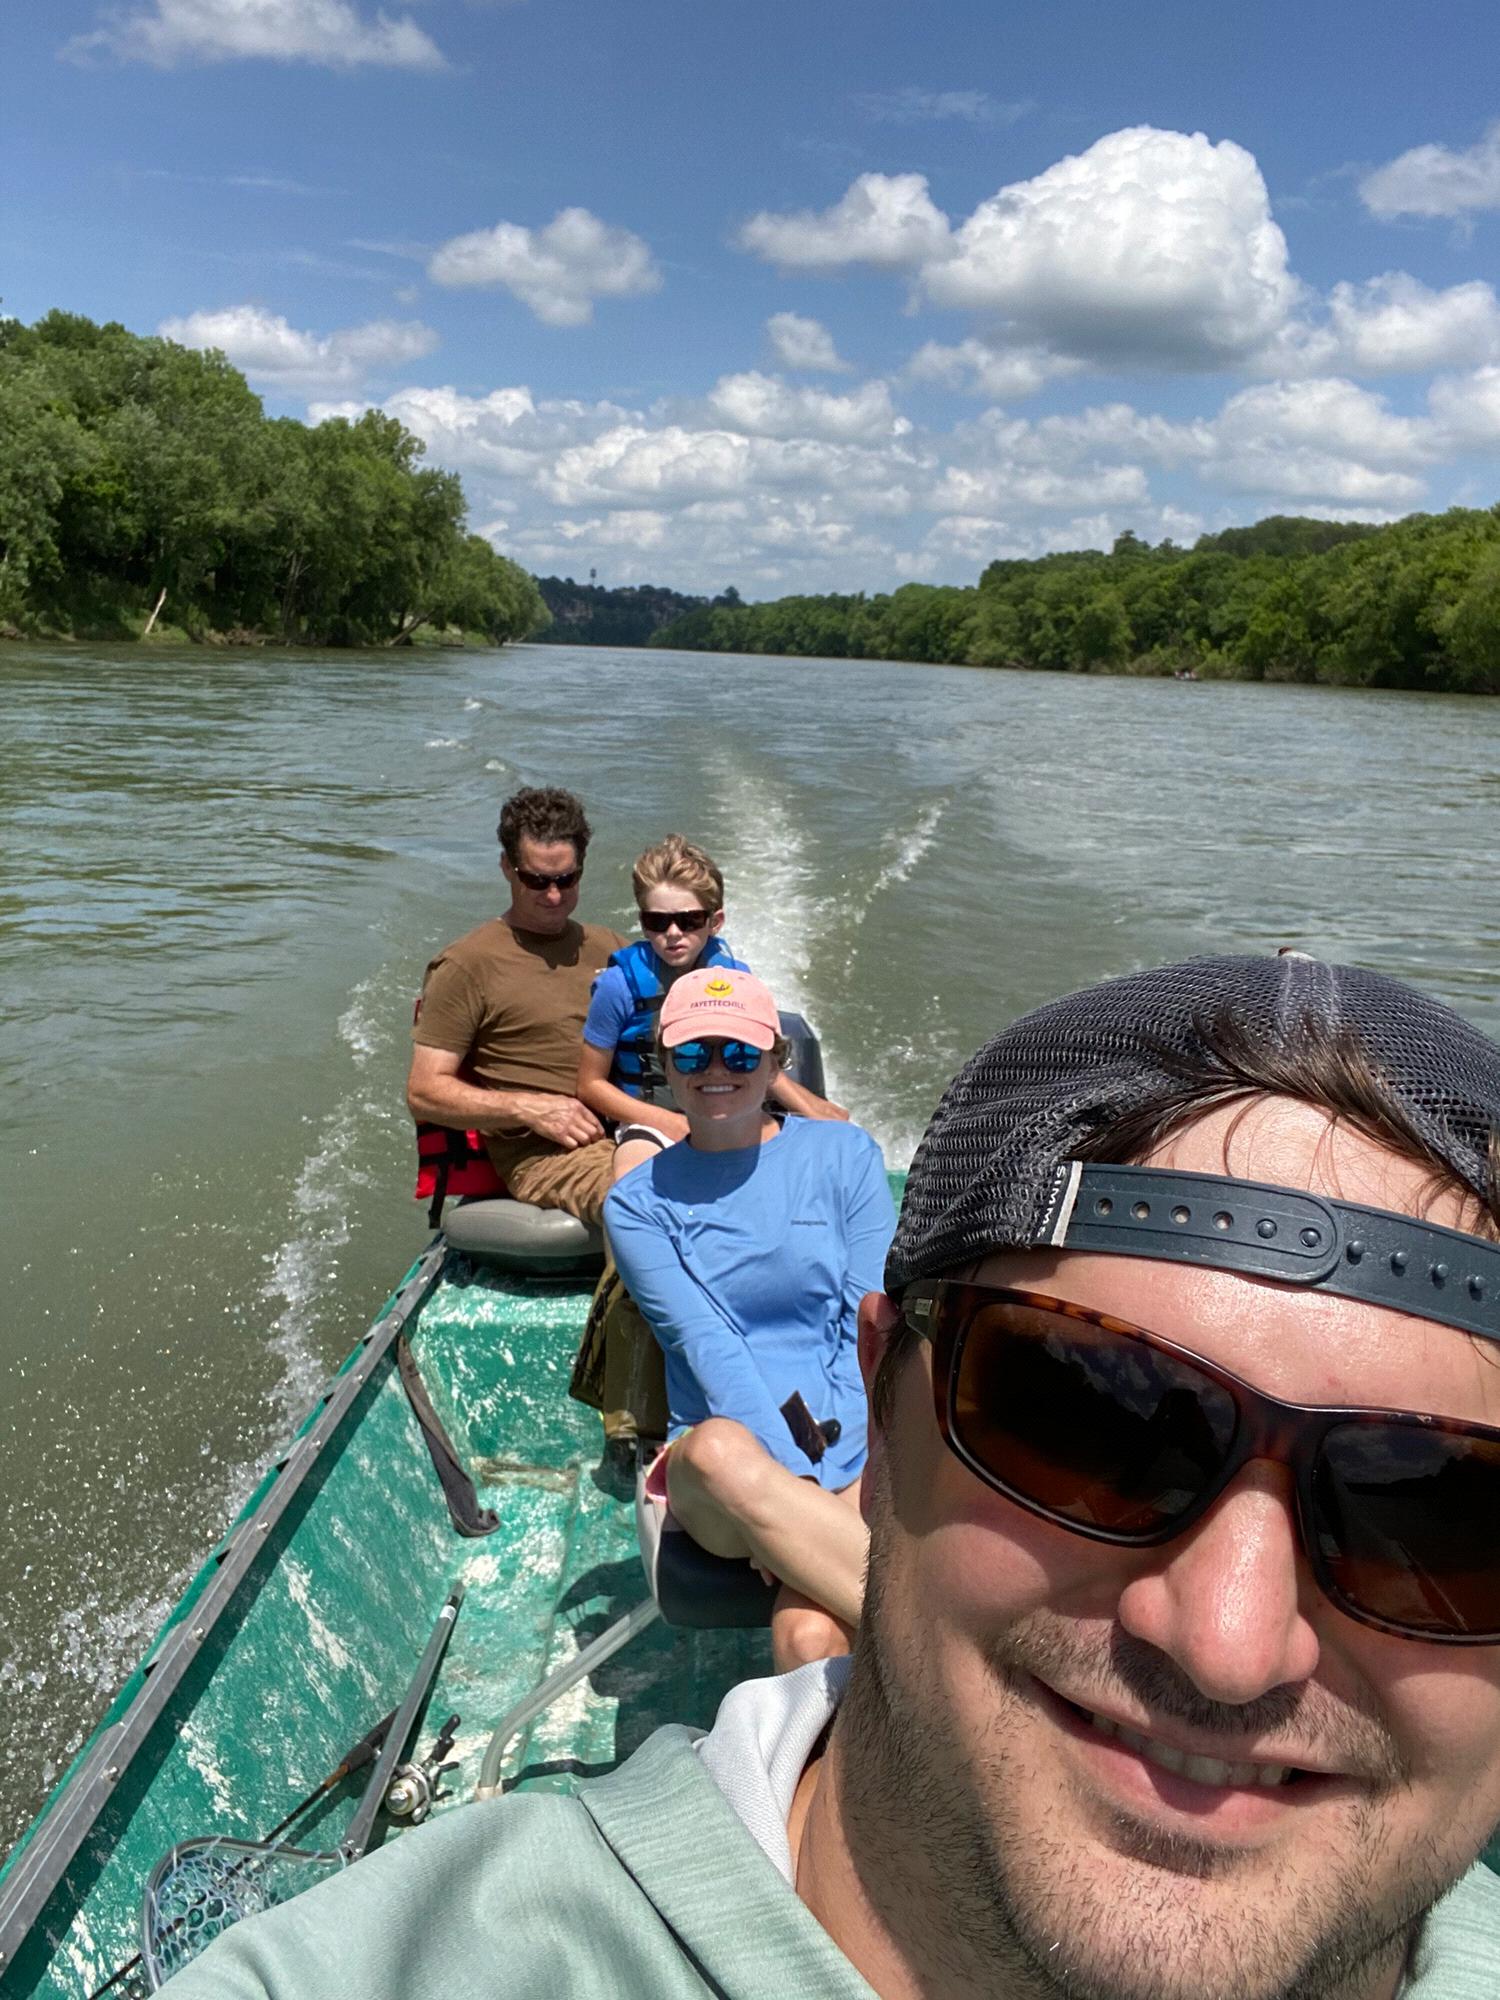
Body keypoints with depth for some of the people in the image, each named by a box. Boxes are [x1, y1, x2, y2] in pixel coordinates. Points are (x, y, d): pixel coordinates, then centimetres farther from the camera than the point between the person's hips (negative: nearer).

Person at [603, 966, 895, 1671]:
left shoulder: (844, 1155, 8)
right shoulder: (638, 1203, 8)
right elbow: (706, 1345, -7)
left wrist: (830, 1473, -14)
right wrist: (792, 1478, -20)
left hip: (858, 1456, -1)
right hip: (715, 1478, 1)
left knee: (809, 1634, -34)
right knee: (720, 1447, -38)